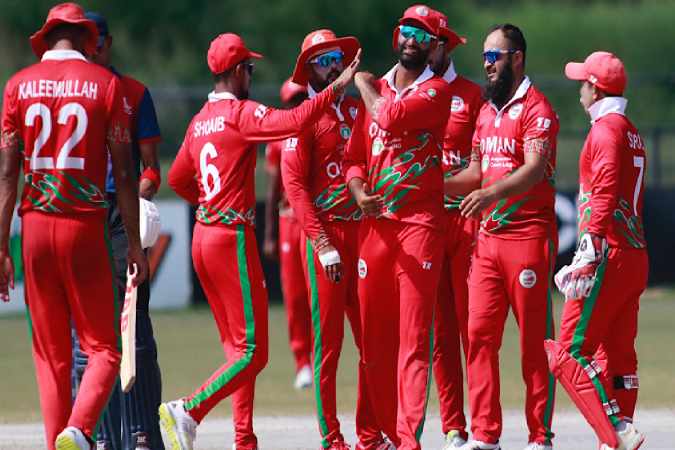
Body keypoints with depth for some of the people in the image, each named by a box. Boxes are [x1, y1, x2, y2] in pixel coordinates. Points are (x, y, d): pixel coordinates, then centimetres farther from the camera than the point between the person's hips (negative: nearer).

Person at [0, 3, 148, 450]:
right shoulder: (105, 83, 0)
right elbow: (124, 172, -1)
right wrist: (135, 242, 4)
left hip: (36, 227, 2)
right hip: (85, 227, -2)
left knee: (51, 354, 8)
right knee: (103, 347, 1)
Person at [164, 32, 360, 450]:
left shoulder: (199, 121, 12)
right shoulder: (241, 113, -12)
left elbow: (178, 179, 22)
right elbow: (293, 121, -27)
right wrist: (338, 87, -21)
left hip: (204, 235, 9)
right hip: (233, 238, -9)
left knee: (237, 347, 14)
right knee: (252, 352, -8)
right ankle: (188, 412, -21)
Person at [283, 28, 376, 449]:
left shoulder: (357, 109, 14)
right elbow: (294, 185, -9)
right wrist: (322, 244, -15)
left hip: (363, 230, 5)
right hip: (324, 234, -5)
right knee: (328, 339, -3)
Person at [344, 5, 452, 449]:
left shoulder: (437, 91, -1)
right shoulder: (376, 89, 17)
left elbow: (392, 117, -17)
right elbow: (355, 156, 17)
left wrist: (363, 83, 2)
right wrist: (359, 191, -4)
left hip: (420, 224, -6)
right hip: (375, 224, 6)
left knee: (414, 337, -11)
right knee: (374, 337, 5)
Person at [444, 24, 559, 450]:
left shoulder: (535, 108, -8)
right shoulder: (487, 111, 18)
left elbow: (535, 169, -22)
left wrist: (492, 193, -36)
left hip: (529, 236, -8)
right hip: (489, 238, 8)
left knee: (535, 342, -3)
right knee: (480, 335, 2)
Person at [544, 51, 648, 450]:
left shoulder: (606, 129, -9)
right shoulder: (632, 133, 20)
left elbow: (604, 195, -19)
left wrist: (588, 256, -24)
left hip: (609, 255, -10)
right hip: (635, 256, 10)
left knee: (571, 355, -11)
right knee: (618, 356, 9)